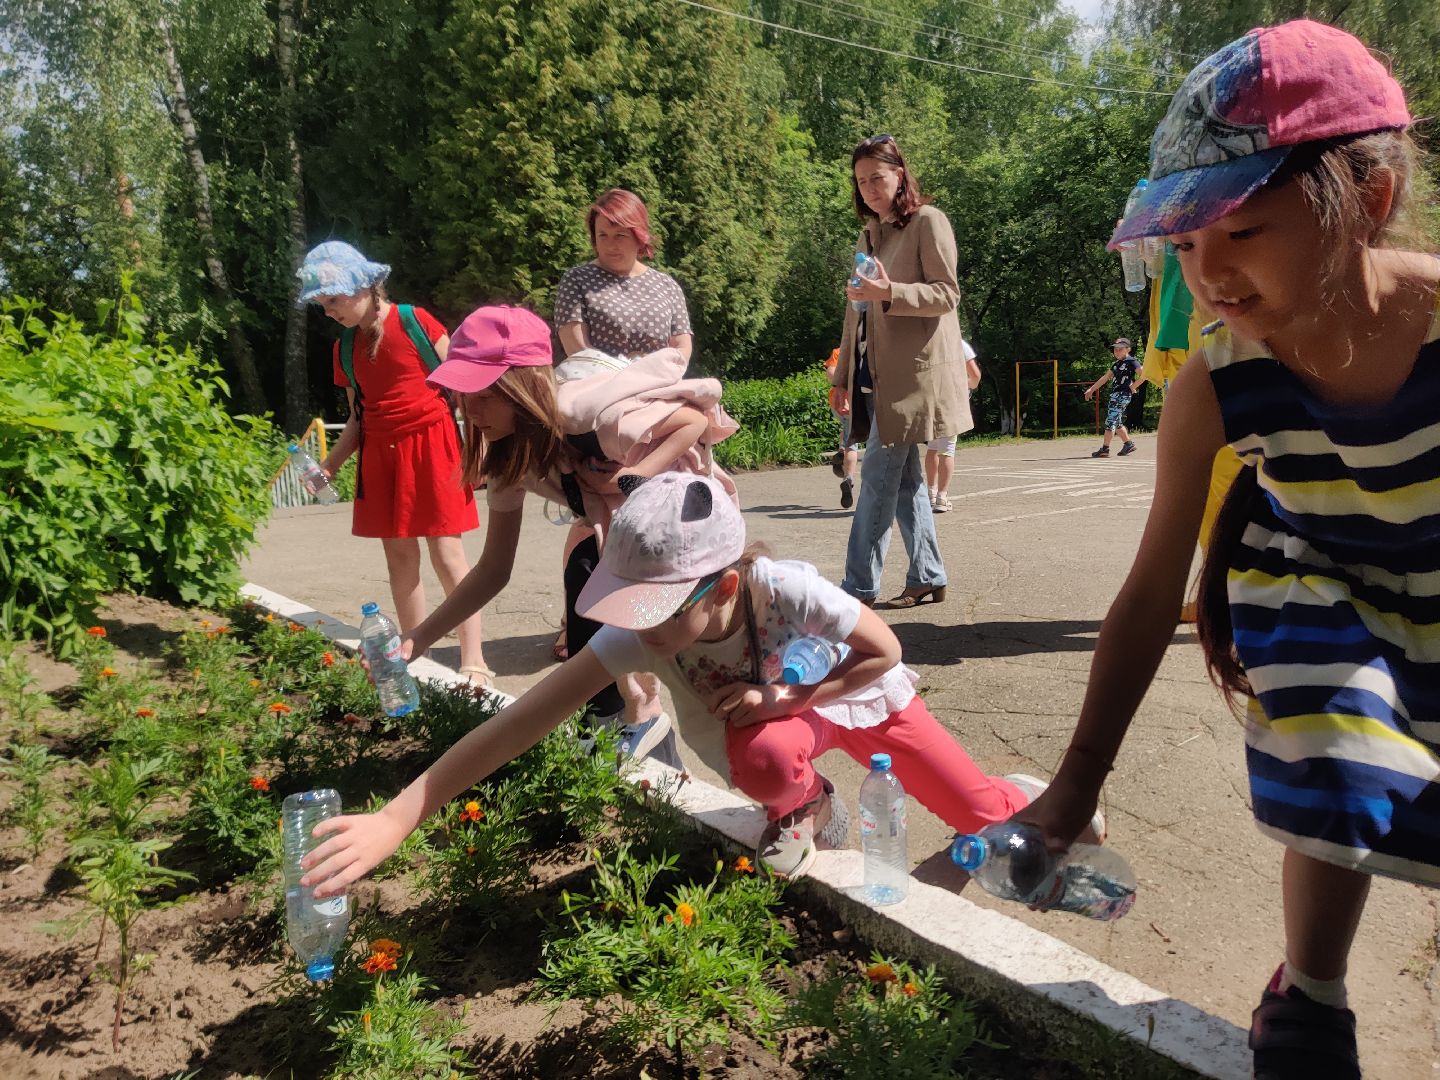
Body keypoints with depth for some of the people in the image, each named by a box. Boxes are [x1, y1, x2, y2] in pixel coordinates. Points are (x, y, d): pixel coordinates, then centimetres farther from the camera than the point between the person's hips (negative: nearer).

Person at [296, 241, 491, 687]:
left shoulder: (416, 321, -6)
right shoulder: (344, 349, 10)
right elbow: (358, 418, 15)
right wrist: (327, 467, 6)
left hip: (432, 446, -6)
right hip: (380, 454, 6)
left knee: (446, 551, -7)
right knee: (399, 554, 8)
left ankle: (474, 660, -2)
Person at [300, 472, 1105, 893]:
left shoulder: (788, 590, -40)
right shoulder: (638, 632, -34)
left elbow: (884, 653, -22)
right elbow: (525, 718, -40)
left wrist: (786, 700, -29)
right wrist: (395, 820, -46)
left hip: (863, 696, -1)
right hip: (773, 723, 2)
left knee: (993, 819, 0)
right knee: (763, 757, -34)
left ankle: (1037, 799, 39)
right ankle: (808, 811, 4)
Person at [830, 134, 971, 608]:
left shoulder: (927, 221, -3)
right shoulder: (868, 234, 19)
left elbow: (946, 294, -9)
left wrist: (891, 293, -25)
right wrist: (843, 374, 18)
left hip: (915, 368, -8)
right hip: (876, 370, 8)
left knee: (879, 473, -10)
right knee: (904, 476, 8)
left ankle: (859, 586, -5)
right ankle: (927, 577, 15)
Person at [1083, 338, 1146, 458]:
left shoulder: (1131, 361, -6)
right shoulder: (1116, 364, 18)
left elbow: (1143, 375, -15)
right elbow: (1105, 377, 23)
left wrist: (1132, 387, -13)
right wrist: (1092, 389, 21)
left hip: (1123, 395, -9)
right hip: (1115, 394, 9)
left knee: (1110, 420, -11)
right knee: (1117, 422, 12)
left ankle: (1105, 448, -11)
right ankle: (1129, 443, 23)